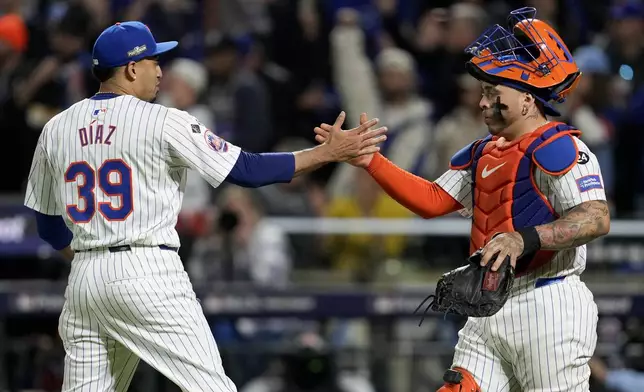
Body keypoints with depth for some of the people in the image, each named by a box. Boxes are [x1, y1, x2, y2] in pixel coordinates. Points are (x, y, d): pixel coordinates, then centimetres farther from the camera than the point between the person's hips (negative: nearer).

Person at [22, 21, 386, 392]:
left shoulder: (56, 129, 10)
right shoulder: (164, 122, -5)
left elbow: (49, 227, 17)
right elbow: (248, 170, -5)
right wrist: (329, 152, 1)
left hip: (83, 279, 6)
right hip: (148, 275, -6)